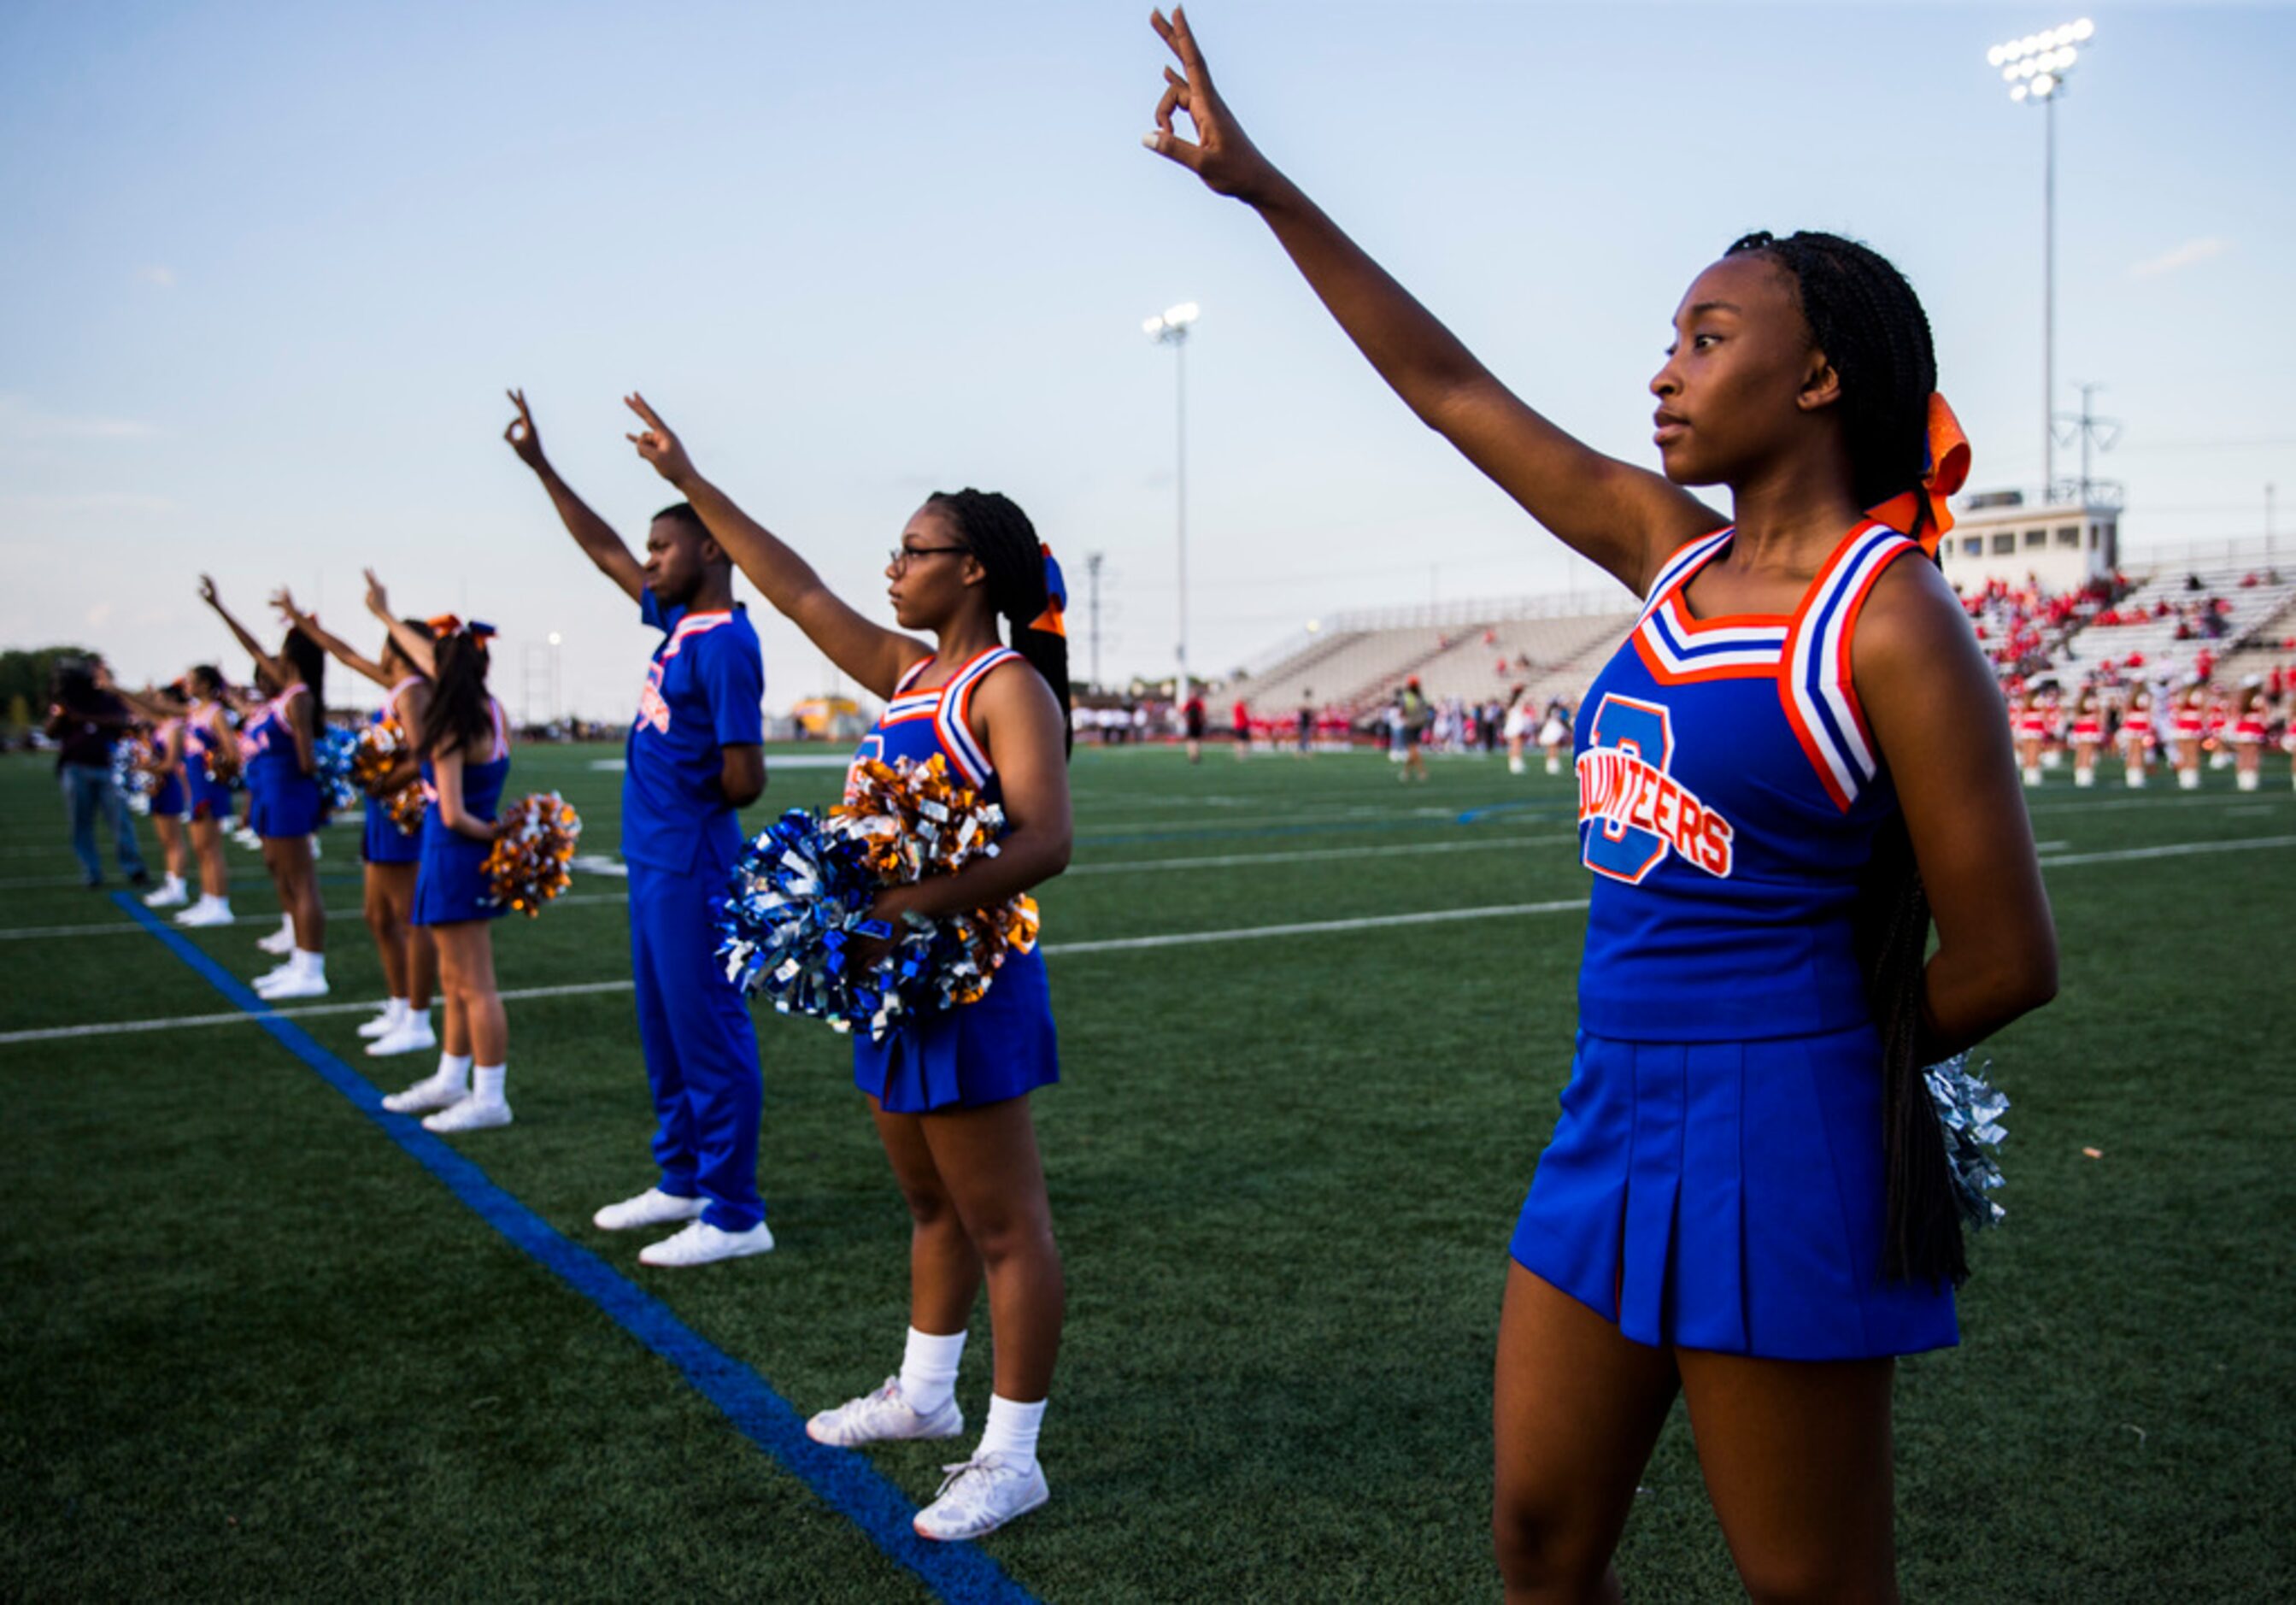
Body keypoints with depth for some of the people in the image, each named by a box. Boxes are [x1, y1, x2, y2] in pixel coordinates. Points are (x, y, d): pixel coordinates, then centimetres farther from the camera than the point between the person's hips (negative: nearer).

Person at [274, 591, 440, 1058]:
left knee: (411, 920, -7)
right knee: (379, 917, 16)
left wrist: (380, 787, -17)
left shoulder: (412, 692, -15)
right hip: (386, 816, 10)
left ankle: (418, 1024, -4)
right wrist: (300, 620, 34)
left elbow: (419, 760, -26)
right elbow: (347, 655, 27)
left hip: (403, 815, -10)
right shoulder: (397, 685, 13)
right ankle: (399, 1008, 25)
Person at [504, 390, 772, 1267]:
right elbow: (606, 553, 23)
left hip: (689, 870, -10)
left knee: (709, 1037, -2)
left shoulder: (724, 644, -18)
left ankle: (735, 1217, 7)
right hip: (655, 861, 10)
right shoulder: (678, 620, 9)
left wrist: (695, 802, -1)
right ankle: (682, 1183, 32)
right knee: (665, 1032, 18)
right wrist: (541, 466, 25)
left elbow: (745, 779, -21)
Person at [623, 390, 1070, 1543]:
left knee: (1004, 1226, 1)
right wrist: (690, 483, 18)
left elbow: (1045, 843, -25)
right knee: (932, 1204, 22)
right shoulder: (910, 671, 12)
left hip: (969, 980, -9)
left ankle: (1011, 1458, 12)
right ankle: (924, 1395, 39)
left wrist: (919, 902, -34)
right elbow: (799, 592, 16)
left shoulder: (1008, 685, -14)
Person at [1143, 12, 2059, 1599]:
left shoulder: (1889, 618, -13)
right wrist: (1261, 185, 12)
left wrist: (1816, 1064, 4)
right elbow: (1448, 386, 9)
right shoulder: (1675, 553, 6)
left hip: (1773, 1159, -7)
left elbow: (2007, 958, -12)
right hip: (1608, 1125, 7)